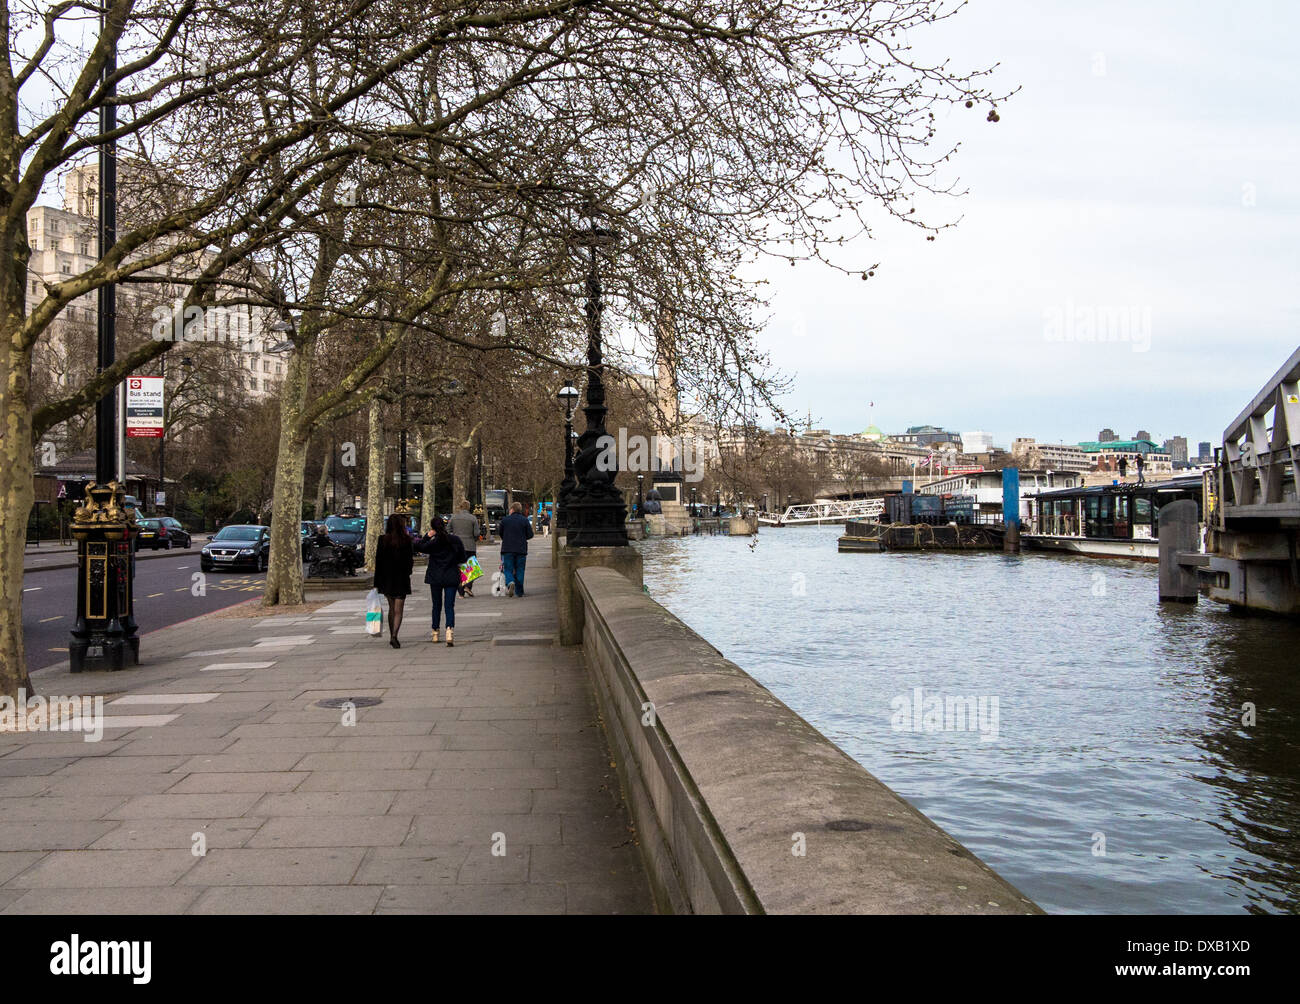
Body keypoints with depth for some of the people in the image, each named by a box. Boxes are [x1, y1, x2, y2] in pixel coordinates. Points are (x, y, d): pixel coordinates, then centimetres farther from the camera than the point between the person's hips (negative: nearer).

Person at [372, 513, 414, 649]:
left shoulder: (383, 540, -4)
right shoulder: (406, 540, -10)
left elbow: (378, 561, -3)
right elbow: (410, 560, -6)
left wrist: (377, 582, 1)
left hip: (386, 578, 3)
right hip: (401, 577, -3)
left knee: (391, 608, 18)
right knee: (398, 609, -1)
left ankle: (392, 636, 23)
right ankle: (394, 636, -18)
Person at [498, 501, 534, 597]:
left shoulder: (505, 520, 0)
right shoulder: (525, 520, 0)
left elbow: (500, 533, 10)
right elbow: (530, 534, -1)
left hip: (507, 549, -1)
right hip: (521, 549, 1)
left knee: (508, 570, 3)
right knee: (519, 571, 9)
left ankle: (510, 583, -26)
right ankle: (519, 592, 10)